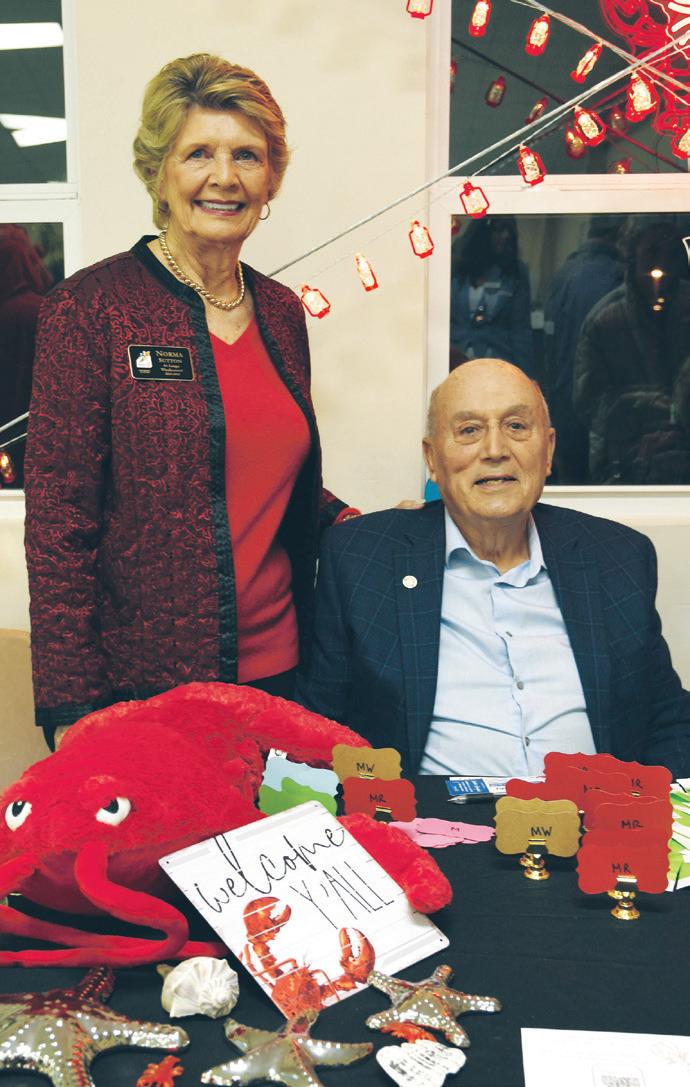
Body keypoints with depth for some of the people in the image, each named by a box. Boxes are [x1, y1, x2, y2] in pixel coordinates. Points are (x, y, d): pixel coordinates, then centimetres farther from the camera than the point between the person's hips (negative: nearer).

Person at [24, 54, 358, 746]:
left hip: (277, 670, 5)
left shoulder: (280, 311, 9)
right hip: (140, 684, -5)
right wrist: (71, 709, -12)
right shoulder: (91, 306, -8)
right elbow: (58, 518, -10)